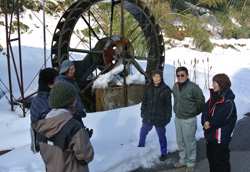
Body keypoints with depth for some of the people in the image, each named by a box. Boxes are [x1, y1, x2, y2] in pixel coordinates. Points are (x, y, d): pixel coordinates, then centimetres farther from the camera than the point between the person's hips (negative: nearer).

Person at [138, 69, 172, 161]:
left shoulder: (166, 89, -10)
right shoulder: (149, 88, 2)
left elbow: (168, 104, -5)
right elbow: (144, 101, 12)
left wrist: (168, 116, -5)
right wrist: (142, 111, 12)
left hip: (160, 117, -4)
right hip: (148, 116, 5)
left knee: (161, 135, 7)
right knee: (143, 132, 21)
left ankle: (164, 153, 25)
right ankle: (141, 145, 48)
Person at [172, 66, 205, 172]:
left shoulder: (193, 87, -16)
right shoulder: (175, 86, 4)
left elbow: (201, 102, -7)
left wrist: (193, 113, 2)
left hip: (189, 120, -6)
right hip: (177, 118, 7)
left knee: (190, 142, 4)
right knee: (180, 141, 17)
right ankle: (183, 160, 33)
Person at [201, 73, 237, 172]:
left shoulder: (228, 102, -20)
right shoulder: (213, 97, 7)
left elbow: (219, 119, -21)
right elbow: (206, 110, 3)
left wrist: (208, 125, -9)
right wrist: (205, 121, -15)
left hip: (221, 138, -8)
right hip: (210, 136, 8)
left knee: (221, 162, 4)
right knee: (211, 158, 22)